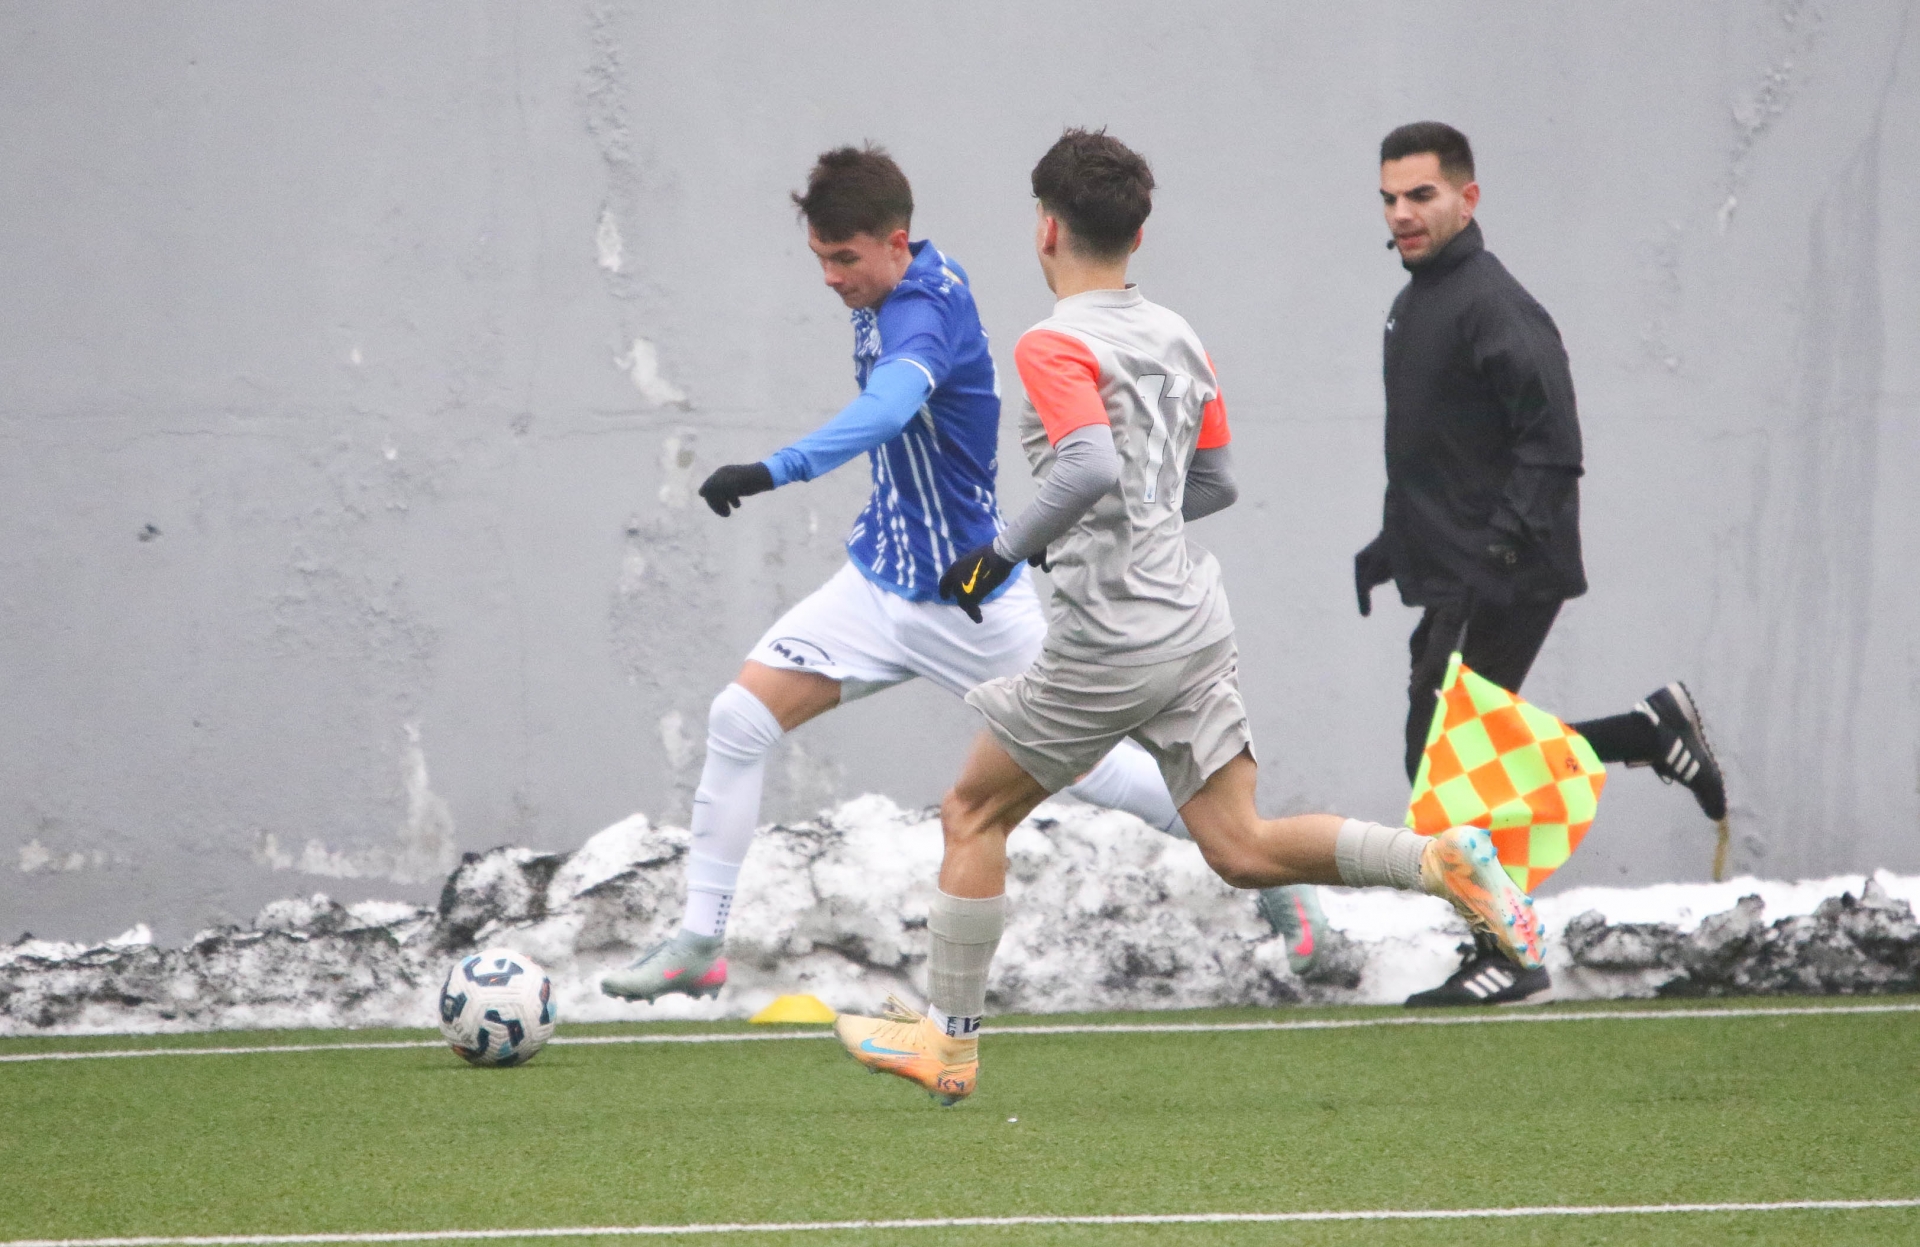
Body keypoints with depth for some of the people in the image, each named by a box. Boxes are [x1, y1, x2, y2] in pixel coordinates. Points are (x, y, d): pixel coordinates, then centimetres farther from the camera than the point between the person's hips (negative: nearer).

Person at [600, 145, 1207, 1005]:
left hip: (968, 601, -7)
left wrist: (775, 471, -62)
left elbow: (889, 408, -49)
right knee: (738, 720, -7)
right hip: (879, 581, 7)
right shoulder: (884, 298, 0)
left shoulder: (925, 311, -27)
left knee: (1077, 766, 8)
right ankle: (698, 943, -2)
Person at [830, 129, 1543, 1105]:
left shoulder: (1056, 346, -12)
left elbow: (1090, 468, -28)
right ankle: (1442, 860, -11)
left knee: (973, 812, 10)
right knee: (1242, 850, 5)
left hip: (1110, 639, -7)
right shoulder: (1178, 338, 13)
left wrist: (1005, 552, -18)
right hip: (1197, 621, 7)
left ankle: (948, 1040, 15)